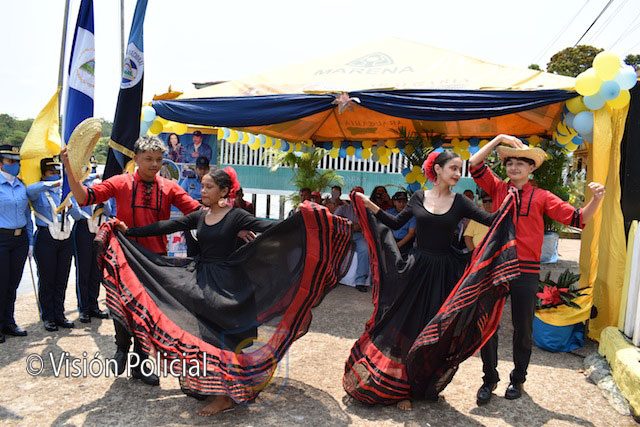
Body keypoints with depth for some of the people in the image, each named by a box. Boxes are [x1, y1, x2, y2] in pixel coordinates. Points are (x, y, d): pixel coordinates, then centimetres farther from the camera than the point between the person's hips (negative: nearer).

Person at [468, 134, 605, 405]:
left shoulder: (541, 197, 0)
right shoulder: (498, 189, 4)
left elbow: (578, 219, -2)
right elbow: (474, 165, -3)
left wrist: (596, 199, -19)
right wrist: (499, 139, -5)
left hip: (526, 272, -1)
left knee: (523, 328, 13)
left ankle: (518, 379, 33)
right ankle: (490, 379, 24)